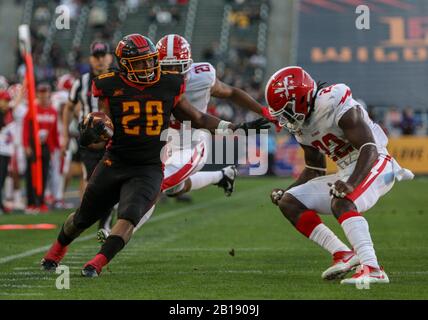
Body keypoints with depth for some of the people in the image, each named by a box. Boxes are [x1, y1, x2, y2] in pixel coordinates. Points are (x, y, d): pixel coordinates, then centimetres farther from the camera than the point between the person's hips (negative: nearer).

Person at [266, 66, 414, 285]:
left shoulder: (335, 105, -20)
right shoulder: (302, 125, 8)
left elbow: (369, 149, -26)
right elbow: (315, 170, 20)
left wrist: (350, 184, -39)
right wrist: (285, 191, 7)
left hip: (374, 165, -10)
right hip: (347, 172, 10)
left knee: (341, 202, -36)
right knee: (289, 203, 1)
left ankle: (372, 269, -43)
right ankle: (343, 254, -8)